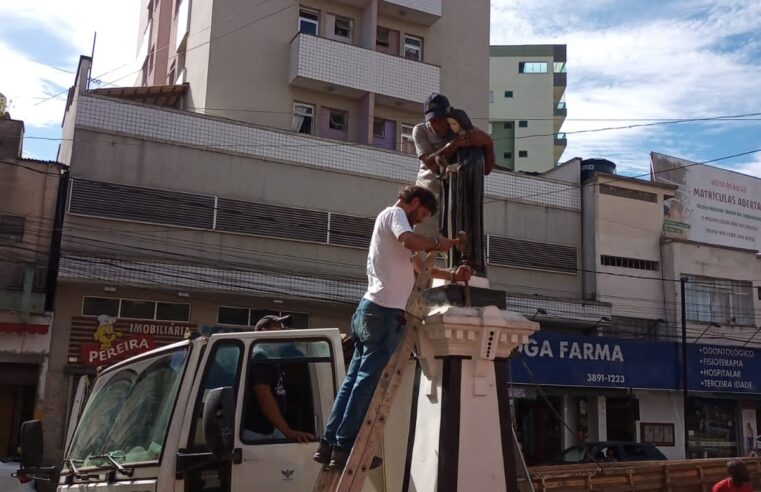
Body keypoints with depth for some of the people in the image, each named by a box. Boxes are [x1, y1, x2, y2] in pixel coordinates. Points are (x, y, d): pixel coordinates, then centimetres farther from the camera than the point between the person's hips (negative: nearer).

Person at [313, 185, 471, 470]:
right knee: (368, 381, -8)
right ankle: (344, 449, -5)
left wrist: (452, 276, 17)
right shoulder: (394, 213, -1)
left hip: (371, 309, 10)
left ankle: (329, 444, 11)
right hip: (384, 311, -10)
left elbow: (419, 266, 29)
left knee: (355, 379, 9)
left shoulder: (389, 222, 29)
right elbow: (410, 241, -24)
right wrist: (438, 243, -6)